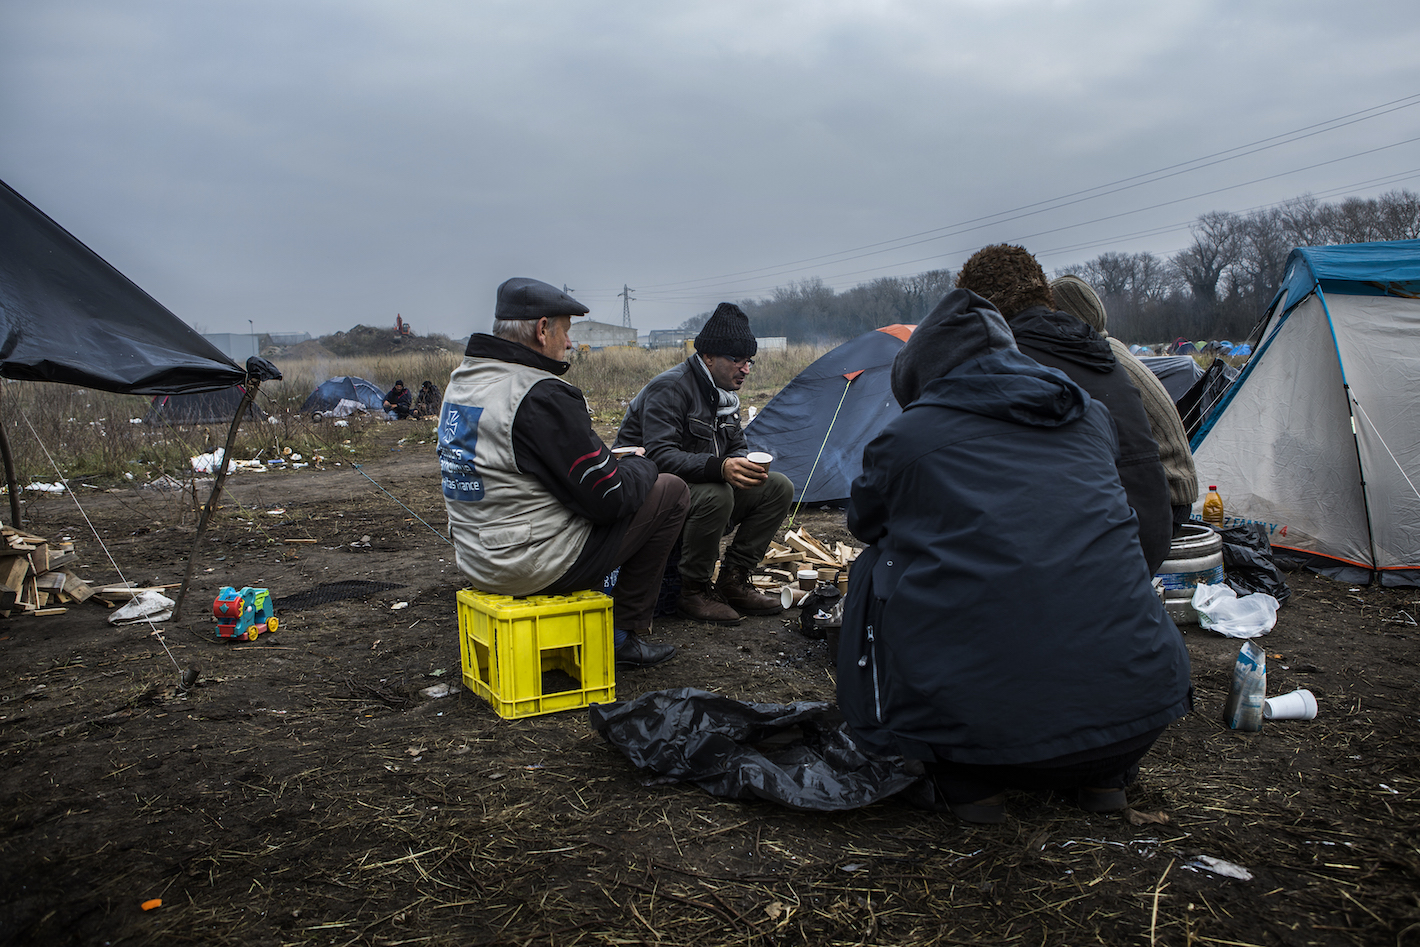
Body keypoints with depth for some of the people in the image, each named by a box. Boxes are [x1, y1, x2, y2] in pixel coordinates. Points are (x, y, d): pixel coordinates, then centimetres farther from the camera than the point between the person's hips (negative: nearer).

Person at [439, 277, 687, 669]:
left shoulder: (461, 380, 6)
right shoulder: (543, 396, -23)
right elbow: (608, 498, -20)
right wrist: (640, 464, 2)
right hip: (537, 565, -9)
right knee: (670, 492, 2)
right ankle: (624, 634, 10)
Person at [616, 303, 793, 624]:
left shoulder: (725, 395, 8)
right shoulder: (669, 389, -20)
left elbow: (736, 448, 12)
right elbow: (660, 456, -30)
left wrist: (746, 465, -15)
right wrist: (719, 467, -43)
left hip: (705, 486, 9)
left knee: (778, 487, -6)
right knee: (715, 496, -38)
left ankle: (732, 581, -1)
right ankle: (693, 591, -17)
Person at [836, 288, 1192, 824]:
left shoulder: (907, 436, 1)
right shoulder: (1090, 417, 13)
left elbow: (865, 524, 22)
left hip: (980, 725, -4)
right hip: (1137, 711, 4)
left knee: (875, 569, 18)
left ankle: (966, 781, 13)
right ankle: (1106, 775, 21)